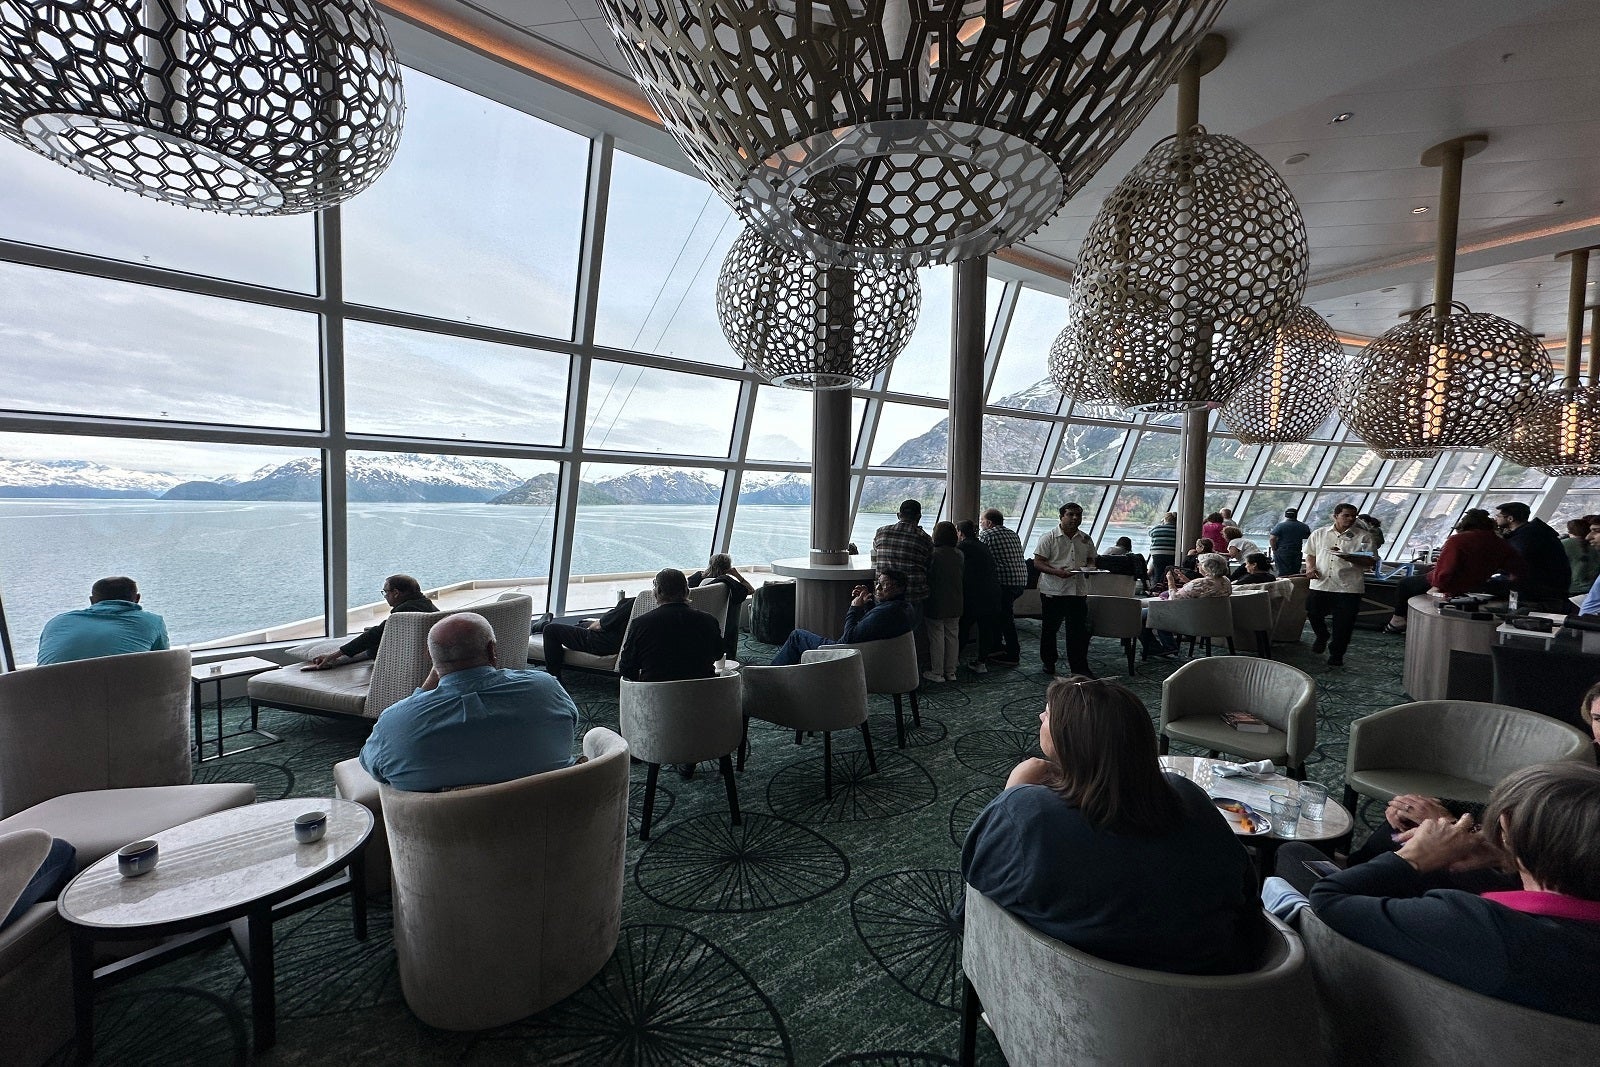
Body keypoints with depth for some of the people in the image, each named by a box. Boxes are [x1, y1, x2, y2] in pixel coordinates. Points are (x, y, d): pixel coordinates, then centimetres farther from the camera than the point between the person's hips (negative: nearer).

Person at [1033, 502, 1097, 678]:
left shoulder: (1086, 539, 10)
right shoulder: (1049, 537, -5)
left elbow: (1090, 560, 21)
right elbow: (1037, 563, -9)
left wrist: (1089, 567, -4)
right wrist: (1057, 572, -24)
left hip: (1078, 590, 3)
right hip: (1053, 590, -3)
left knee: (1079, 630, 1)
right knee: (1049, 628, 9)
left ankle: (1079, 667, 10)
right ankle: (1048, 662, 25)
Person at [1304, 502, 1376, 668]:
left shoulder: (1362, 536, 3)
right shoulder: (1320, 533, 10)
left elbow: (1371, 561, -3)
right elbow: (1310, 554, 18)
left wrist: (1349, 558, -21)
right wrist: (1310, 567, -2)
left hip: (1348, 587, -2)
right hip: (1320, 584, 2)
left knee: (1343, 624, 2)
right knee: (1312, 612, 0)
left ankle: (1336, 655, 20)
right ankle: (1322, 636, 32)